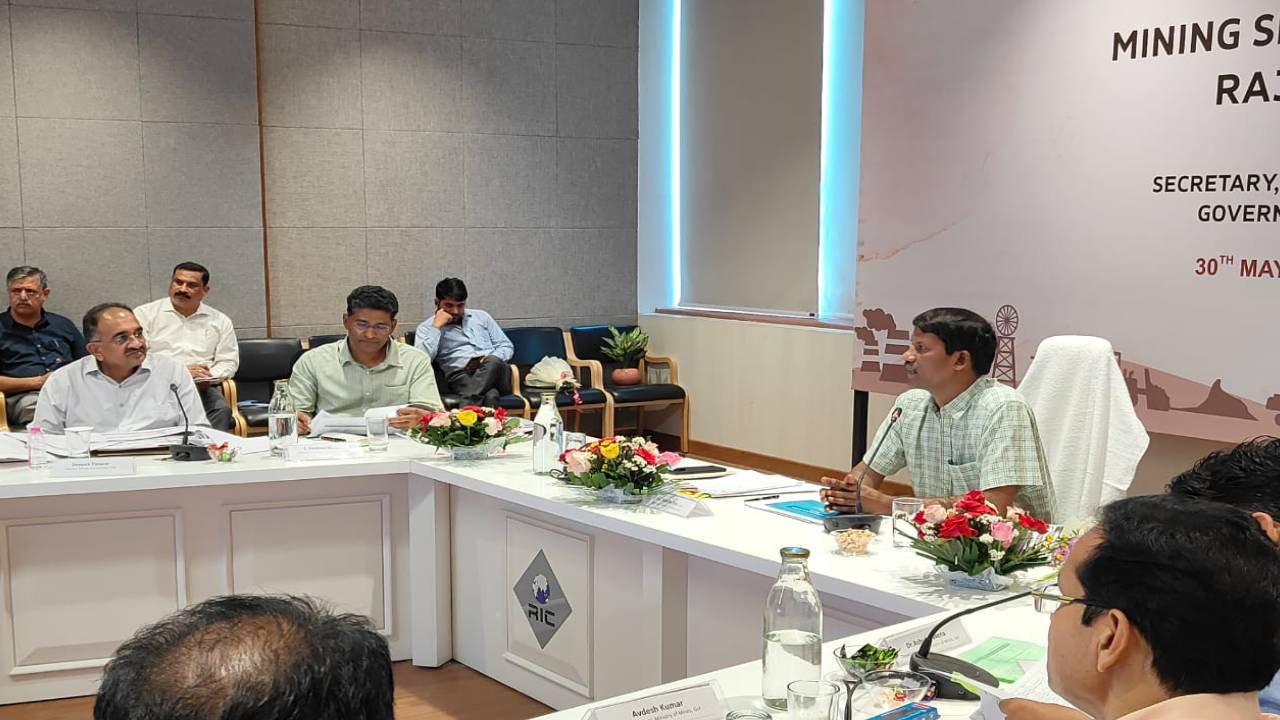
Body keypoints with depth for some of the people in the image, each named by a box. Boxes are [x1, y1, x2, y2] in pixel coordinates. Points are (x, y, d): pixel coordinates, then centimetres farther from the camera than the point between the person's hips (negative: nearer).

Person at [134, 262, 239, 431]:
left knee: (221, 409, -32)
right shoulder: (145, 314, 10)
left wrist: (209, 378, -7)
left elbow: (228, 361, 15)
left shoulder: (220, 321, 18)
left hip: (202, 388, 2)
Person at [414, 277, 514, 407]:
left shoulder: (481, 316, 23)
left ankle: (467, 407, -42)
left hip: (494, 370, 4)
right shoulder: (426, 327, 13)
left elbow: (507, 346, 20)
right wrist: (436, 327, -3)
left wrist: (491, 360, -2)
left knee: (492, 362, -37)